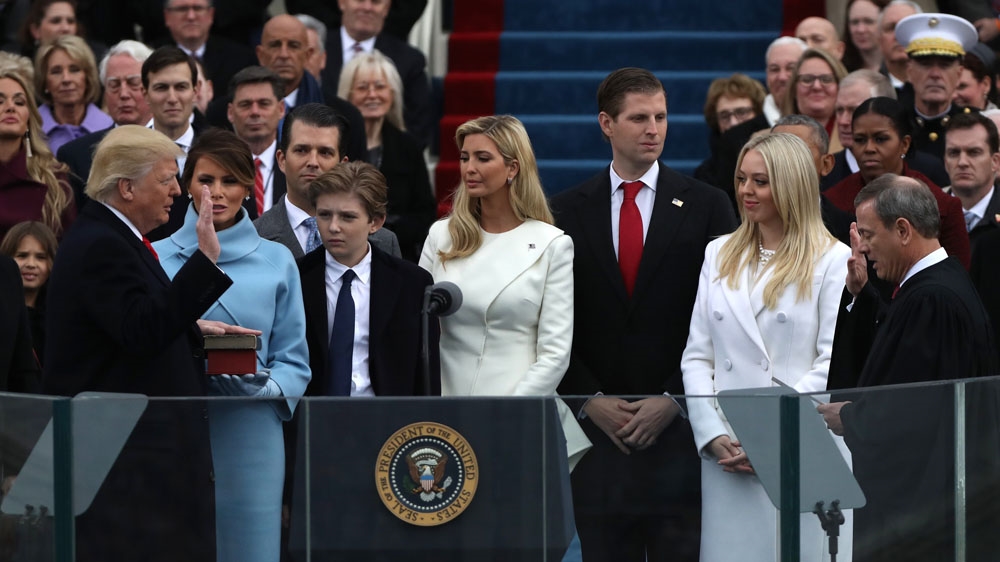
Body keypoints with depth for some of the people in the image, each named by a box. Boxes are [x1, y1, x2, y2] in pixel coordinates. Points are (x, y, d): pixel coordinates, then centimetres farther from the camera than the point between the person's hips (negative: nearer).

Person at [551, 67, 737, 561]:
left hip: (679, 423, -1)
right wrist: (591, 401, -5)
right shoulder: (567, 214, 8)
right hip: (598, 426, 2)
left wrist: (673, 400, -7)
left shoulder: (706, 206, 4)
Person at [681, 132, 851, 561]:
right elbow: (697, 356, 12)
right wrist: (714, 436, -3)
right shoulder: (719, 255, 15)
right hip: (725, 453, 4)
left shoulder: (832, 260, -1)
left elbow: (834, 363, -7)